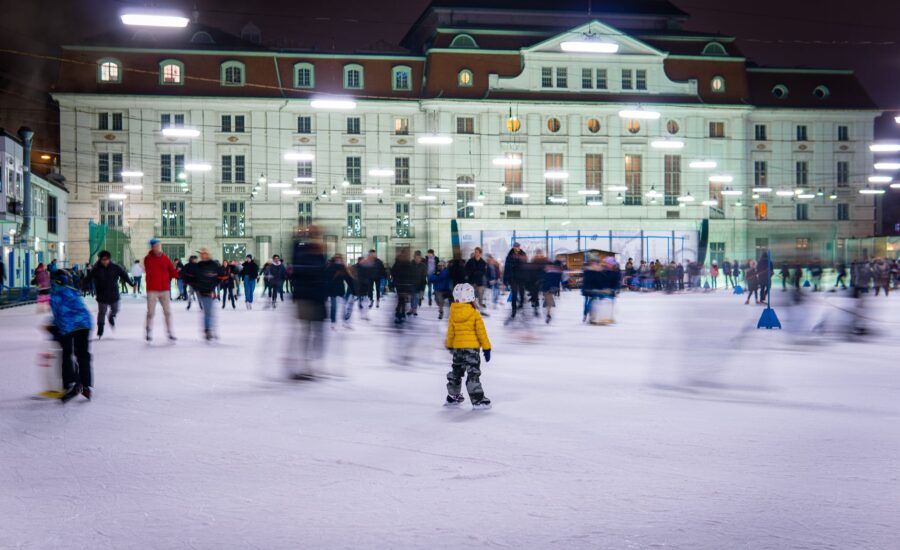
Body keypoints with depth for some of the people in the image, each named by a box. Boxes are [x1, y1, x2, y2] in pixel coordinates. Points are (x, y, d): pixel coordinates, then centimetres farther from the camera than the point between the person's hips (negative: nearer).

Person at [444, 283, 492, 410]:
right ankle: (478, 400, -9)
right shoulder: (475, 314, -12)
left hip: (457, 347, 5)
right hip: (472, 347, -5)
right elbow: (481, 332, -9)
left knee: (456, 371, 19)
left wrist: (449, 346, 23)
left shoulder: (453, 314, 0)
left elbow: (450, 332, 8)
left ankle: (453, 396, 30)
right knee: (473, 373, -5)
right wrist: (486, 348, -3)